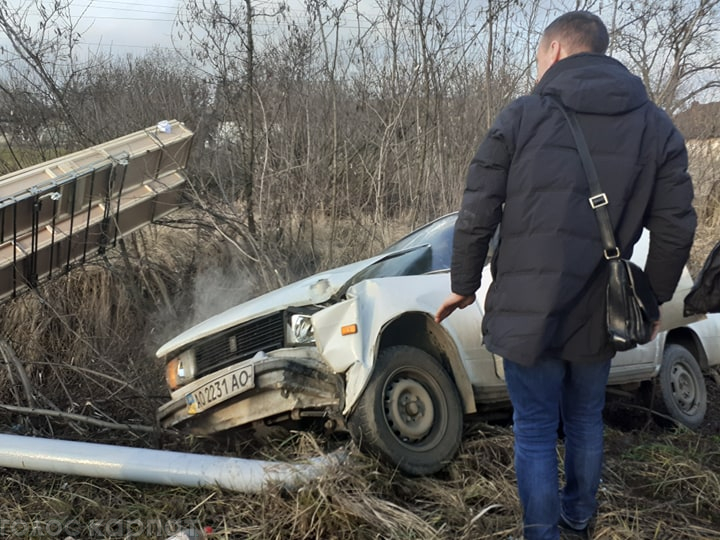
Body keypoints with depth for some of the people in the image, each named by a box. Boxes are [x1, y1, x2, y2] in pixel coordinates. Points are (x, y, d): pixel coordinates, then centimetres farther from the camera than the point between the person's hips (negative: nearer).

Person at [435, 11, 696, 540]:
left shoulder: (520, 118, -6)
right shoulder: (656, 126, 1)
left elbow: (477, 217, -7)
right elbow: (676, 228, 0)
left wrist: (463, 285, 6)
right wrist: (653, 299, 13)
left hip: (525, 313, -3)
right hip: (599, 317, 3)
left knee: (535, 433, 10)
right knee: (586, 424, 22)